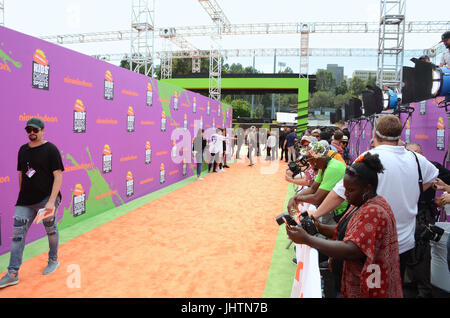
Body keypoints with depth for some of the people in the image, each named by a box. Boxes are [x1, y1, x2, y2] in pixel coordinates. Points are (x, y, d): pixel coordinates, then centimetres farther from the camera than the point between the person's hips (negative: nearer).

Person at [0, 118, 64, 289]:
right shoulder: (23, 150, 11)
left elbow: (58, 176, -13)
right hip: (25, 200, 6)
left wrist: (51, 201, -20)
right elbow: (21, 174, 19)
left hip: (46, 198, -5)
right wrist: (22, 196, 18)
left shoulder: (50, 149, -8)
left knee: (50, 229, 8)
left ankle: (53, 260, 31)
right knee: (18, 233, 2)